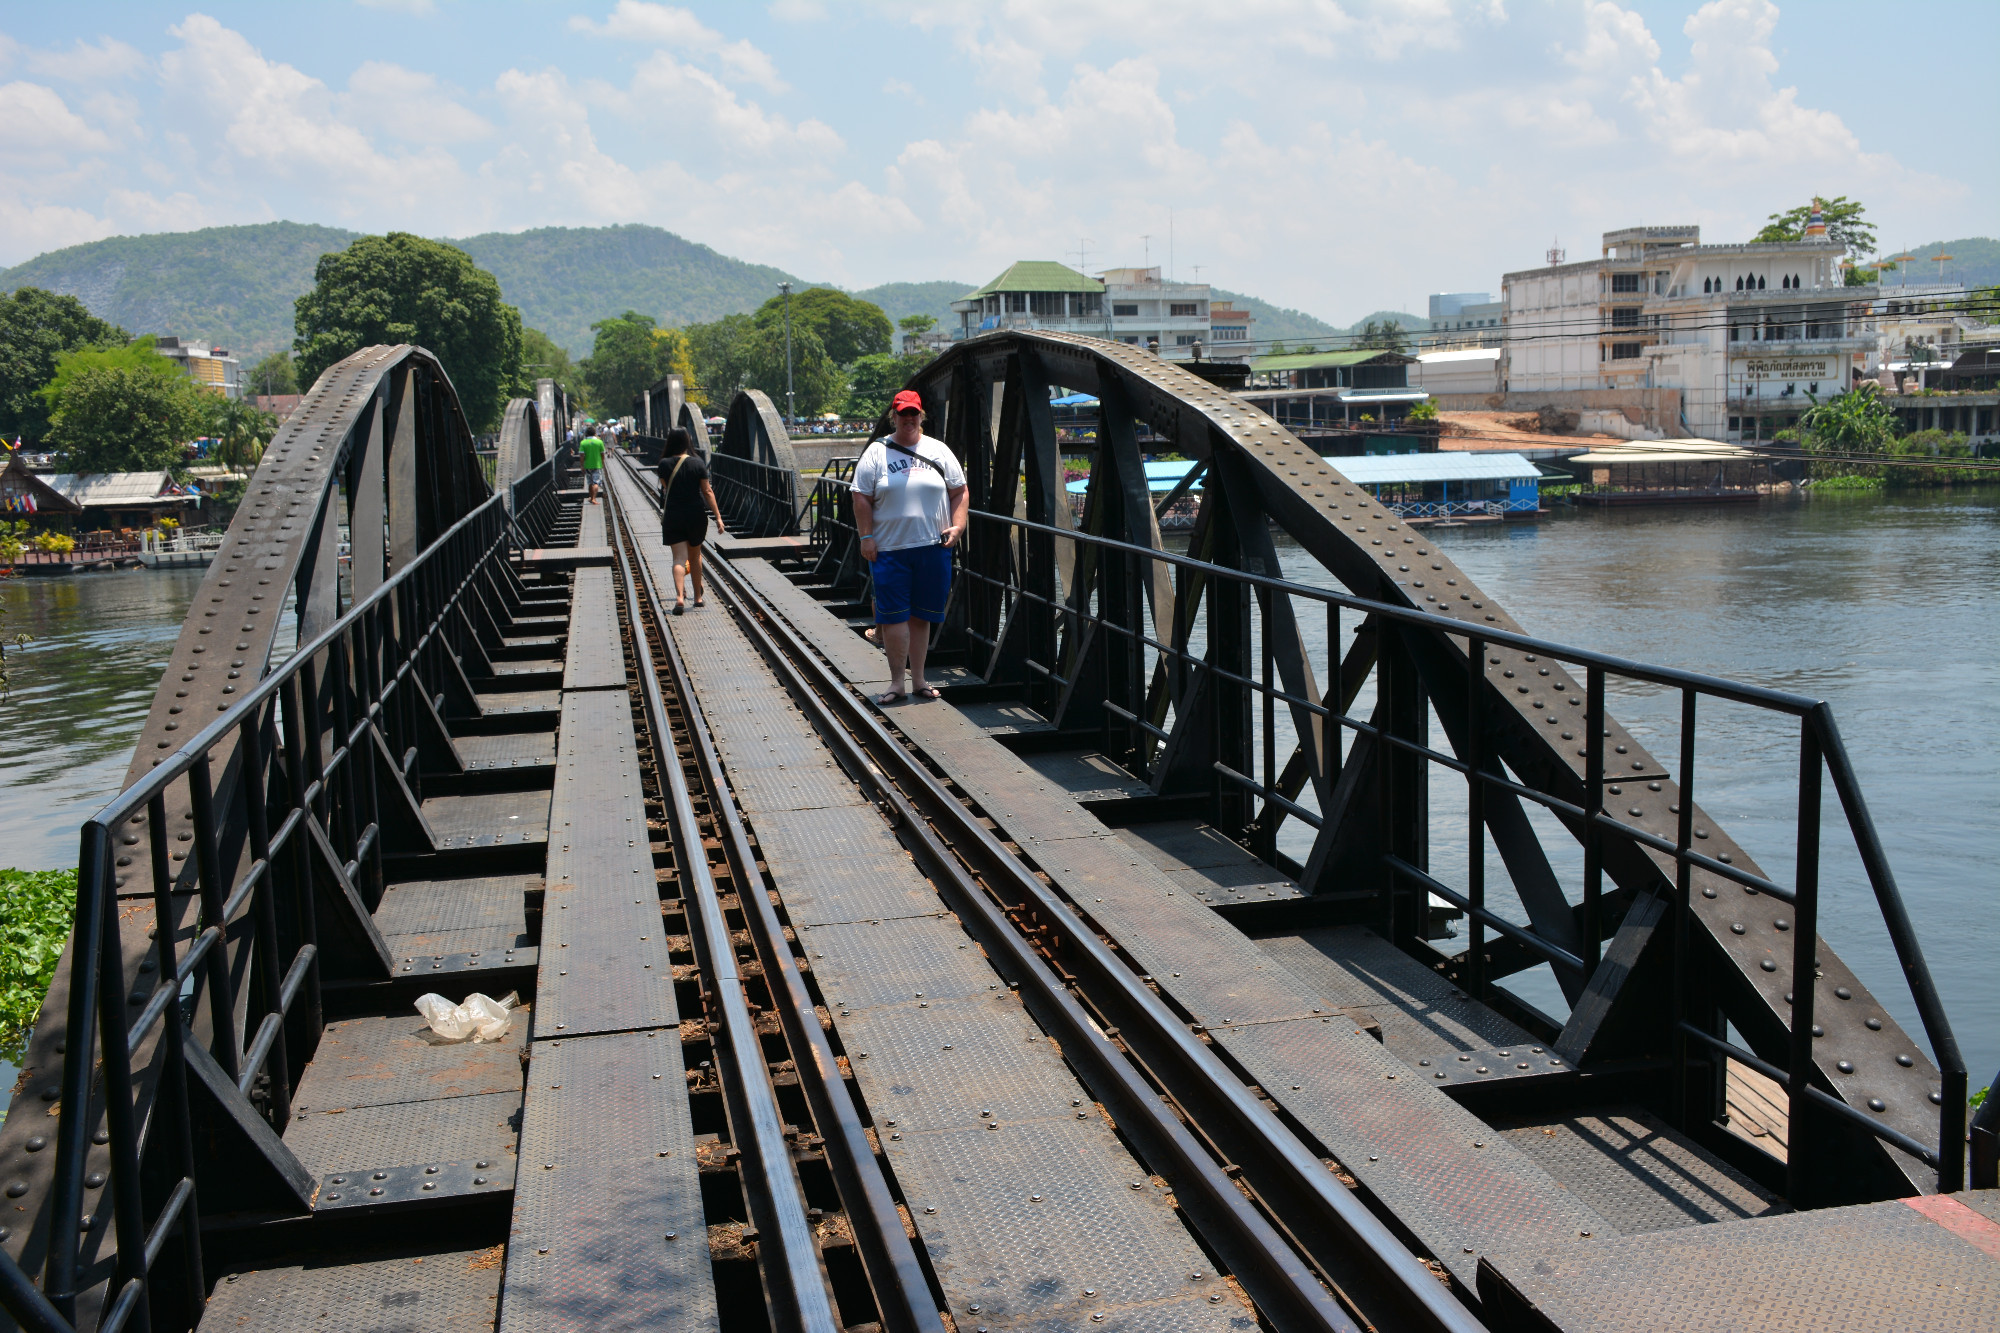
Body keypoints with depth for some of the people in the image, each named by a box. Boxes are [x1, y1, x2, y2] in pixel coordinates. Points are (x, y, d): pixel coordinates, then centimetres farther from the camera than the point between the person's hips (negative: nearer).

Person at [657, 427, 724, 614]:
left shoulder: (665, 464, -6)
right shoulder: (698, 463, -6)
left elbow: (665, 488, 5)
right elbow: (707, 491, -5)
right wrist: (718, 516, -3)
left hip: (673, 516, -1)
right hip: (696, 514, 1)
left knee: (679, 558, -3)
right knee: (695, 556, 18)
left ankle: (680, 597, -23)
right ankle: (698, 597, 27)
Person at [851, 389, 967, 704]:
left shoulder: (939, 451, 10)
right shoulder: (877, 452, 3)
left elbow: (960, 491, 12)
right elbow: (862, 498, 1)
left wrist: (957, 525, -1)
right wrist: (866, 537, -7)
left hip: (933, 547, 2)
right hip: (890, 549, -2)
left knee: (921, 616, 8)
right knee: (893, 616, -3)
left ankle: (919, 680, 17)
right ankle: (897, 683, 5)